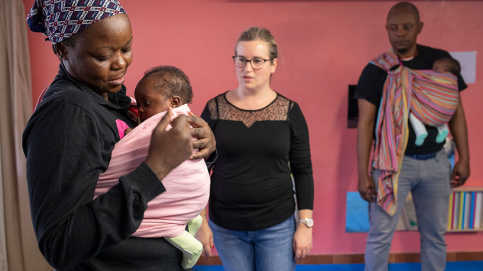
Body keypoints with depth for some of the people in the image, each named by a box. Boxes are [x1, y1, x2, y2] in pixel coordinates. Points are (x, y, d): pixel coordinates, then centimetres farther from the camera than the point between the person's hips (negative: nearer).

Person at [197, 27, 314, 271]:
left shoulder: (290, 111, -3)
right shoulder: (215, 109, -3)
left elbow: (303, 171, 1)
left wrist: (305, 224, -3)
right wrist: (201, 223, 1)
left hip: (277, 226, 0)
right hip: (226, 227, 1)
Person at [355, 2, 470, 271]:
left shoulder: (440, 60, 3)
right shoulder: (376, 70, -5)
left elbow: (456, 111, 8)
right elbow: (365, 123, -7)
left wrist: (464, 159, 5)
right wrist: (363, 174, -11)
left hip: (436, 161, 3)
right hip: (394, 161, -3)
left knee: (436, 235, 13)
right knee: (380, 234, -1)